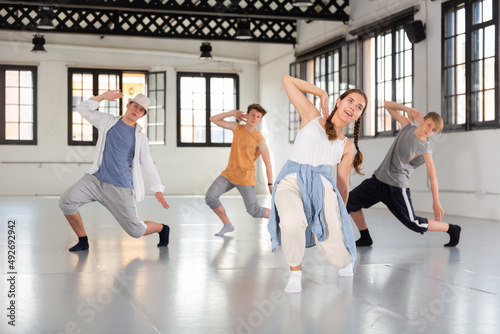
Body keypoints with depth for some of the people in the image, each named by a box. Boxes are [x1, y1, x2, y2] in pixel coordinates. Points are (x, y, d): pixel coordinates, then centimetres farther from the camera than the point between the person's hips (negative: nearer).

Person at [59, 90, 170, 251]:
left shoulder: (140, 138, 4)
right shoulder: (108, 121, 9)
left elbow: (148, 165, 7)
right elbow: (82, 109, 5)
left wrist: (158, 190, -1)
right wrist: (103, 96, -5)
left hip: (120, 188, -2)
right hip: (95, 179, 2)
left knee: (135, 230, -4)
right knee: (66, 201, -20)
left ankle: (162, 229, 30)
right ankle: (83, 241, -1)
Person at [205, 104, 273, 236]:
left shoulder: (259, 139, -10)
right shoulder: (237, 127, 5)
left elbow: (268, 163, -9)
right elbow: (213, 119, 9)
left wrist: (270, 184, -13)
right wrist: (232, 113, 0)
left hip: (245, 177, -5)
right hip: (229, 173, 5)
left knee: (254, 210, -10)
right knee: (210, 197, -12)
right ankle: (227, 225, 5)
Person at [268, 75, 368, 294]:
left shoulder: (347, 146, 22)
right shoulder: (311, 117, 18)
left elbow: (343, 186, 23)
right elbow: (287, 80, 18)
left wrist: (339, 216, 23)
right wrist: (322, 93, 22)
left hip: (323, 188, 3)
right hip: (291, 183, -2)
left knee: (339, 258, -7)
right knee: (292, 221, -38)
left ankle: (345, 258, 35)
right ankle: (295, 271, -9)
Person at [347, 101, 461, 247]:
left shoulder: (425, 150, -12)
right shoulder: (407, 126, 3)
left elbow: (432, 176, -10)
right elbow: (388, 105, 9)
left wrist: (436, 202, -11)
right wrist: (406, 109, -6)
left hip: (397, 187, -6)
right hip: (379, 179, 6)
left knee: (414, 224, -7)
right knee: (350, 201, 6)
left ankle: (451, 229, 12)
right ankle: (365, 238, 21)